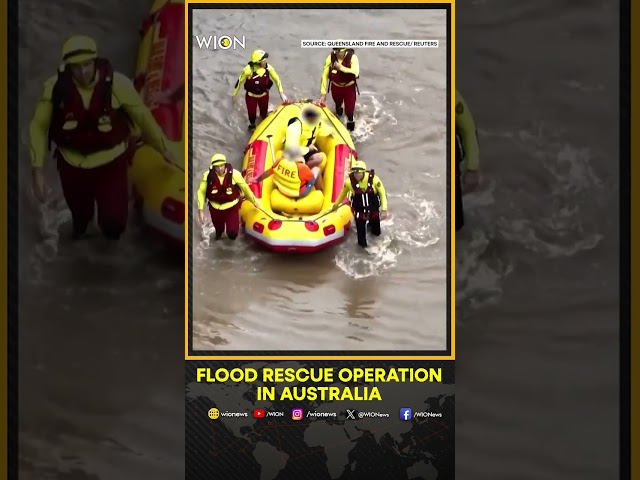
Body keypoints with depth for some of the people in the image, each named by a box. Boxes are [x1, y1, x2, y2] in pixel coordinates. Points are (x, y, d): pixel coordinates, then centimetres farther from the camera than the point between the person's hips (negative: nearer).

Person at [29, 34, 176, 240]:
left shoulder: (116, 83, -23)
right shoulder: (55, 86, -19)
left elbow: (143, 116, -6)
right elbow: (39, 126, -5)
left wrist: (163, 149, 6)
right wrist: (37, 169, -9)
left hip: (111, 162, -1)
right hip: (72, 165, 2)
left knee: (114, 222, -7)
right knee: (80, 219, 21)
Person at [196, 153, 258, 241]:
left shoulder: (234, 174, -22)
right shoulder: (208, 175, -20)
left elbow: (245, 188, -6)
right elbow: (201, 192, -7)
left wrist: (254, 201, 7)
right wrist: (201, 210, -9)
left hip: (232, 207, -1)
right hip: (215, 207, 1)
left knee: (232, 234, -6)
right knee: (218, 229, 21)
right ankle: (218, 234, 61)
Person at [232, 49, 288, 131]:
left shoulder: (268, 68, -25)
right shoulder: (248, 69, -33)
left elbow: (277, 79, -10)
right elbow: (239, 81, -18)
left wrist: (282, 93, -15)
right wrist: (234, 95, -7)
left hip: (264, 95, 2)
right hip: (251, 96, -2)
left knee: (264, 112, 23)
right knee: (251, 112, 17)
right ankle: (252, 125, 52)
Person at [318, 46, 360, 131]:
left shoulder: (352, 57, -25)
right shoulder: (330, 58, -19)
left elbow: (356, 73, -38)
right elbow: (325, 75, -16)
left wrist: (341, 68, -43)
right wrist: (323, 93, -18)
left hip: (349, 87, -2)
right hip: (336, 87, 2)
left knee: (349, 109, -5)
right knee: (338, 103, 26)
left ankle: (350, 120, 30)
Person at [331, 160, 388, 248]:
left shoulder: (373, 179, -26)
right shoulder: (350, 182, -22)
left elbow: (382, 193, -14)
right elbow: (343, 193, -1)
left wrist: (384, 210, -20)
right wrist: (336, 204, 13)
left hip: (374, 210, 1)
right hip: (359, 211, -1)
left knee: (377, 232, 20)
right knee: (360, 229, 6)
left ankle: (371, 224, 56)